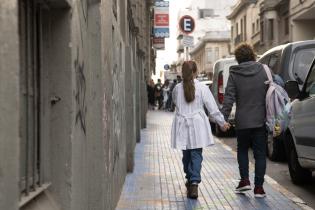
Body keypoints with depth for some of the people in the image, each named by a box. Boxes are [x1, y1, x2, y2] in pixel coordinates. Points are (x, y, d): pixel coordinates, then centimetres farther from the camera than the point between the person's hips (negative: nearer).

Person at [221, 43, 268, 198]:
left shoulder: (234, 75, -4)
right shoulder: (263, 71, 1)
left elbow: (229, 98, -9)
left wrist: (223, 118, -8)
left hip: (242, 121, -1)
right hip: (260, 121, 1)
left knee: (242, 150, 19)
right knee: (260, 153, 6)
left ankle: (245, 180, 8)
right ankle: (258, 187, 4)